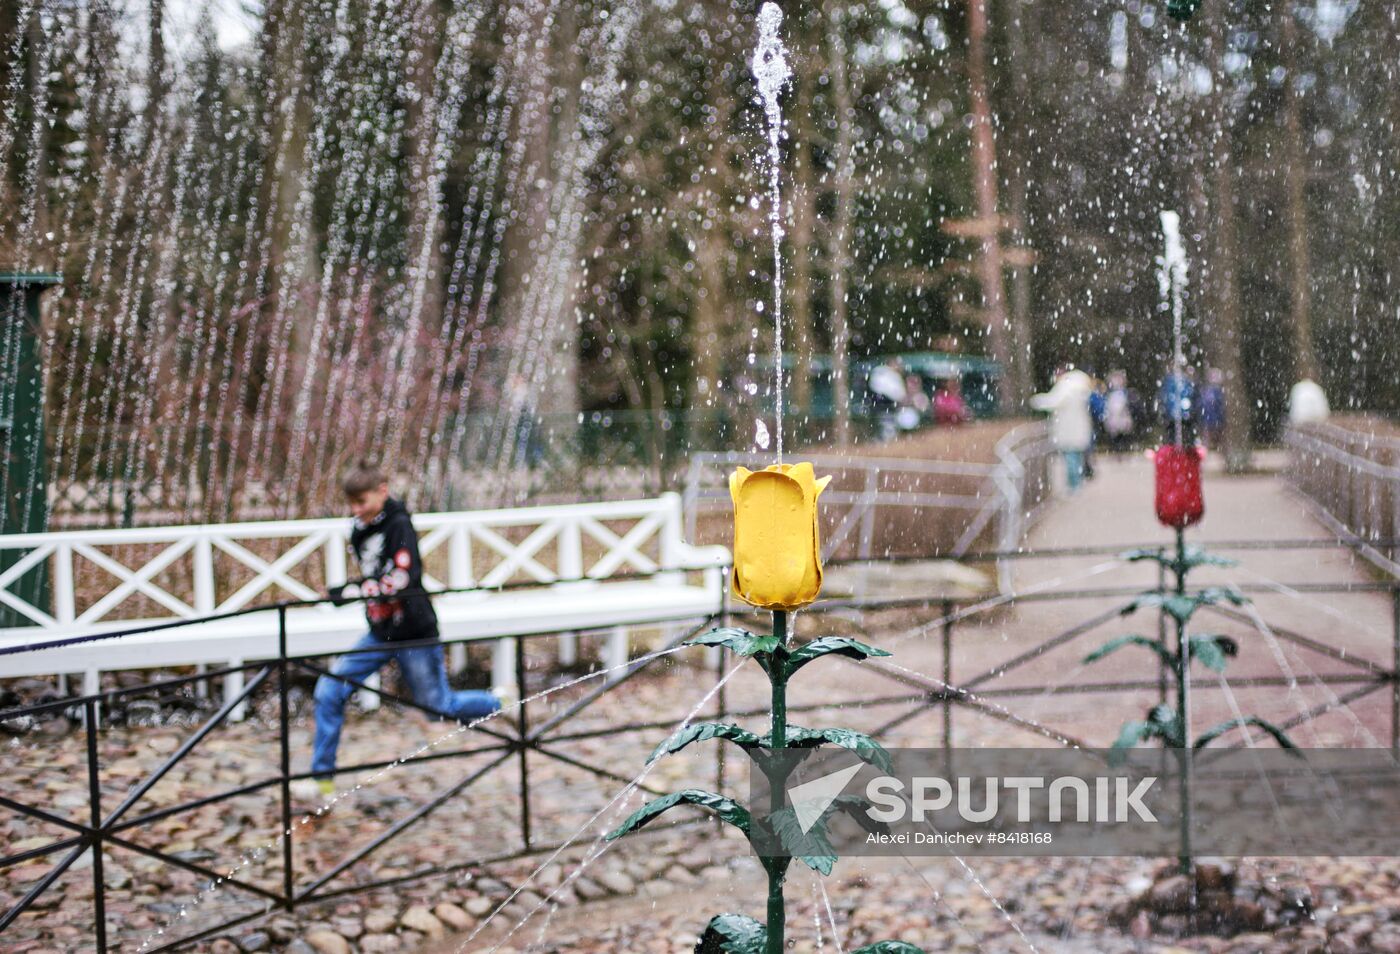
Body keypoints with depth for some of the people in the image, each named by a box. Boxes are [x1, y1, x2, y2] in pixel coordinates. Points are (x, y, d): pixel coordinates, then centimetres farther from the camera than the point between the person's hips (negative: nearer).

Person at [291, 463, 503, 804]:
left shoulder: (399, 525, -16)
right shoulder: (359, 532, 7)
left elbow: (403, 578, -28)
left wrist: (354, 590, -31)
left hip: (414, 632, -7)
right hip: (380, 632, 7)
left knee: (438, 705, 4)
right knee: (329, 691, -4)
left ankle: (503, 704, 30)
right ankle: (322, 779, 4)